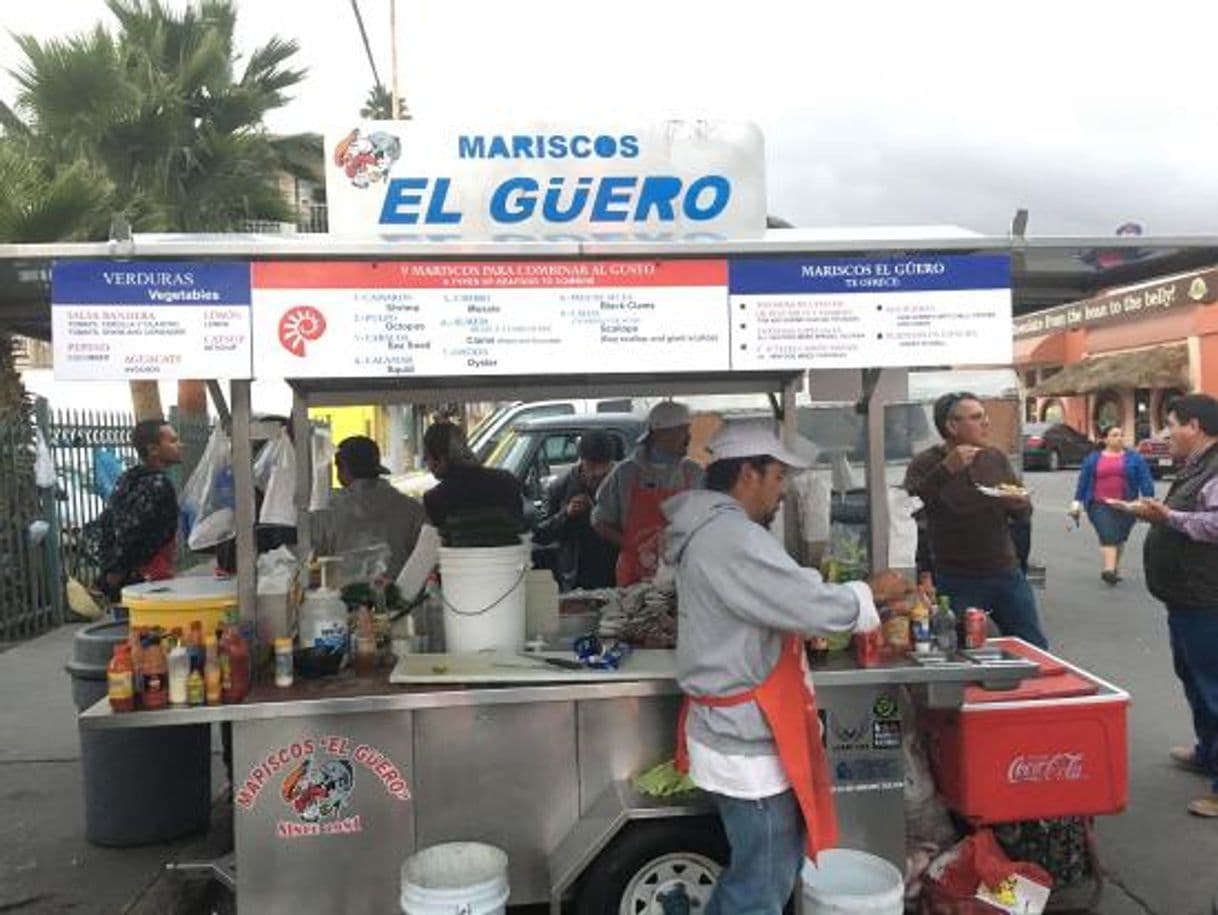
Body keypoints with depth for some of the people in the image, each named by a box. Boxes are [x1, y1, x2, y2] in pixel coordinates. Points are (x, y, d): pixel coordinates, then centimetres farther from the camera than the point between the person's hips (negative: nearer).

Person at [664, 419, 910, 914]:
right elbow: (812, 606, -23)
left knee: (766, 868, 24)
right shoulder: (731, 536, -23)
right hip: (748, 743, -10)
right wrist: (873, 592, -5)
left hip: (737, 731, 10)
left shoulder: (711, 529, 11)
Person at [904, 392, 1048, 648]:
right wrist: (946, 469, -31)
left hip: (1006, 573, 5)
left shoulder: (996, 458, 8)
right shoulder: (927, 464, -7)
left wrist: (1020, 503, -8)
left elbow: (1024, 513, 16)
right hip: (958, 580, -4)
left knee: (1035, 647, 12)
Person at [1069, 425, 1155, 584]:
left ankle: (1116, 569, 23)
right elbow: (1083, 481, 11)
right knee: (1108, 535, -15)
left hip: (1125, 506, 1)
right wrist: (1077, 502, 9)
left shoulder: (1134, 458, 6)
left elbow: (1145, 481, 1)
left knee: (1119, 538, 8)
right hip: (1100, 505, -1)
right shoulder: (1093, 459, 8)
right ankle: (1109, 569, -24)